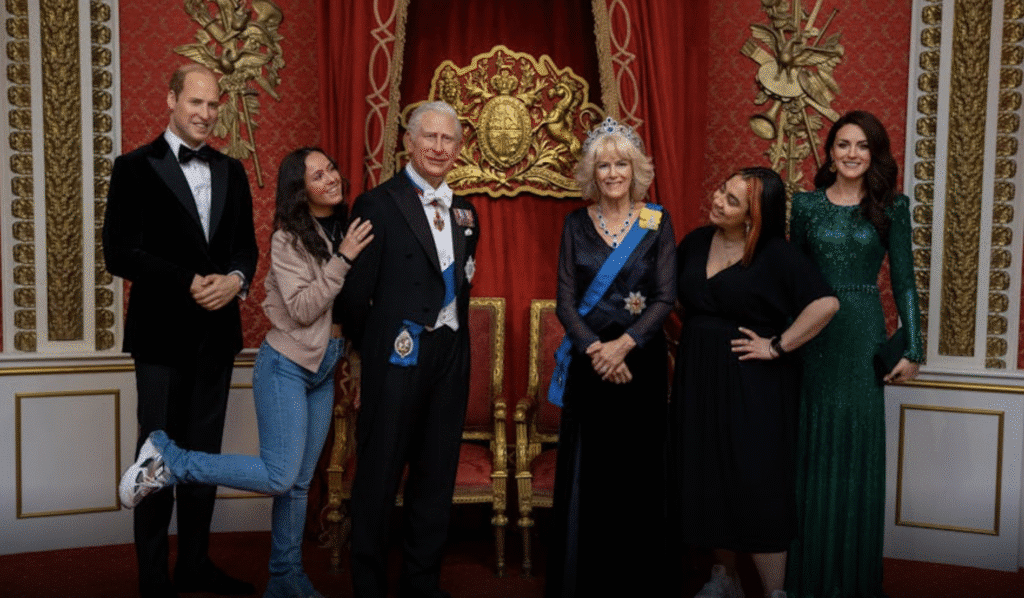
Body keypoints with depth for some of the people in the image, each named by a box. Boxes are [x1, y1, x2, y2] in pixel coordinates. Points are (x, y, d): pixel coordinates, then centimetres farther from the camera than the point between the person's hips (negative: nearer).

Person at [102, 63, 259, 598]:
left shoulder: (231, 172, 11)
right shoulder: (136, 167, -3)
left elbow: (247, 246, 12)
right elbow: (118, 253, -9)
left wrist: (235, 279, -10)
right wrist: (188, 283, -17)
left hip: (217, 332, 5)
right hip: (163, 333, -4)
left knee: (204, 452, 12)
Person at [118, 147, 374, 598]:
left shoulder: (342, 231, 7)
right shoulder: (289, 239, -13)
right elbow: (302, 309, -20)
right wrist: (342, 259, -21)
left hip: (322, 372, 7)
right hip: (286, 366, -7)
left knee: (299, 482, 10)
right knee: (279, 476, -13)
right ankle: (167, 458, -1)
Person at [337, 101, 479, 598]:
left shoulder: (464, 213, 13)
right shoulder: (379, 204, -6)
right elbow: (356, 290, -6)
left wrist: (455, 340, 10)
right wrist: (367, 351, 1)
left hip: (450, 356, 6)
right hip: (399, 353, -6)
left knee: (437, 473, 13)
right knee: (380, 472, 4)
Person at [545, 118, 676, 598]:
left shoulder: (658, 222, 2)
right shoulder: (576, 224, 5)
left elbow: (665, 297, -4)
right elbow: (564, 300, -1)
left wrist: (624, 344, -16)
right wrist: (594, 348, -15)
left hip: (642, 358, -1)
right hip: (589, 359, 1)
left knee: (637, 471, 4)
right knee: (586, 473, 4)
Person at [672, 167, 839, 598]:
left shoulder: (776, 255, -11)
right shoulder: (696, 242, 5)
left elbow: (825, 303, -20)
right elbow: (674, 296, 20)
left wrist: (777, 346, -17)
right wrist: (694, 338, 8)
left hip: (752, 386, -6)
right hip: (698, 380, 6)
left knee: (755, 485, -2)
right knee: (706, 483, 13)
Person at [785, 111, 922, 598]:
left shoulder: (892, 207, 2)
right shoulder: (806, 204, 4)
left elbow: (903, 281, 2)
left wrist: (912, 350, -2)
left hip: (864, 335, 0)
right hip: (812, 334, 1)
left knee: (858, 451, 5)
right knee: (814, 450, 6)